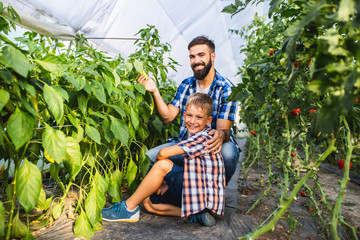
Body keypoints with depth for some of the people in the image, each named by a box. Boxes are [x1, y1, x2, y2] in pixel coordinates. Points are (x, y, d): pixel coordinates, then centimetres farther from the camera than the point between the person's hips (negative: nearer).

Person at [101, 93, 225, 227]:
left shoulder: (203, 137, -18)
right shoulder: (194, 138, 13)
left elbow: (163, 153, -25)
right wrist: (168, 184, 4)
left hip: (204, 195, -10)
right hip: (195, 191, 10)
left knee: (163, 164, -22)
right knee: (148, 202, 9)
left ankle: (129, 208, -8)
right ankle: (194, 213, -2)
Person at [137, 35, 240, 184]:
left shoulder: (226, 89, -8)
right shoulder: (185, 85, 6)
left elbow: (224, 129, -15)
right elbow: (168, 117, -1)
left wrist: (221, 135, -40)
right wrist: (155, 92, -13)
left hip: (212, 144, -3)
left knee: (228, 152, -36)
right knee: (150, 156, -15)